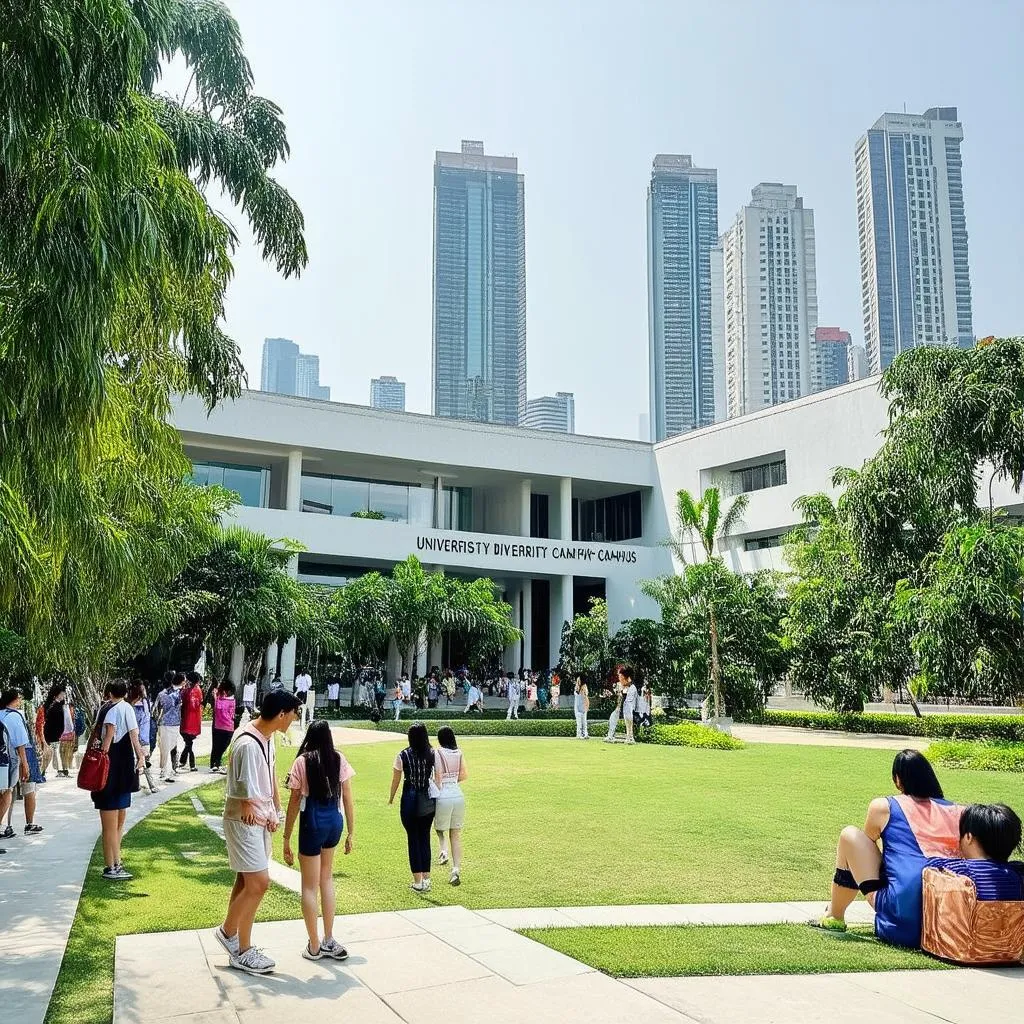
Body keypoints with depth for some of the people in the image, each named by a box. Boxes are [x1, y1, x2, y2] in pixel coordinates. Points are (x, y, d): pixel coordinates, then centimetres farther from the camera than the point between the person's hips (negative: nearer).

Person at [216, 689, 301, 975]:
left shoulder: (267, 737, 3)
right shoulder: (248, 744, -27)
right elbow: (245, 793, -24)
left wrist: (275, 812, 9)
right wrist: (250, 813, -7)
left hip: (260, 820, 9)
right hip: (244, 821, -9)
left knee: (247, 883, 13)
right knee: (259, 883, -7)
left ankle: (242, 951, 21)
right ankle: (228, 931, 16)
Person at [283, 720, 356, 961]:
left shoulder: (302, 762, -7)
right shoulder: (339, 759, 1)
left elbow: (294, 802, -6)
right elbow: (347, 798, 1)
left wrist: (287, 839, 1)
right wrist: (351, 832, 10)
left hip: (312, 823, -4)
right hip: (335, 820, 4)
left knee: (309, 886, 9)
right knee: (326, 878, 22)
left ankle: (314, 947, 16)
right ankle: (329, 940, 24)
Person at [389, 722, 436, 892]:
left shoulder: (403, 755, -8)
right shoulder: (432, 754, -2)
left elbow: (396, 779, 0)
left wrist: (391, 797, 14)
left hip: (410, 799, -3)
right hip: (428, 801, 3)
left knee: (413, 840, 5)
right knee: (425, 838, 14)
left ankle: (417, 882, 9)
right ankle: (426, 879, 17)